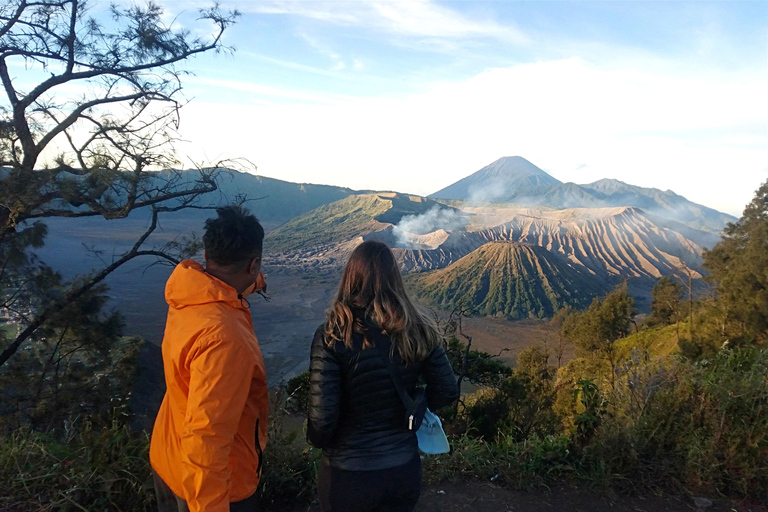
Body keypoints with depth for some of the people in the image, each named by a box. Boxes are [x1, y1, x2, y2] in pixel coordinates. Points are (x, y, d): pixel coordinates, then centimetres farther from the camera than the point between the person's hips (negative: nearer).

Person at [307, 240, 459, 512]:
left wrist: (317, 440, 2)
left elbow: (322, 417, -20)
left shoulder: (332, 335, -20)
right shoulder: (419, 330, -10)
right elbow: (447, 392, -3)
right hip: (405, 469, 3)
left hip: (348, 473, -3)